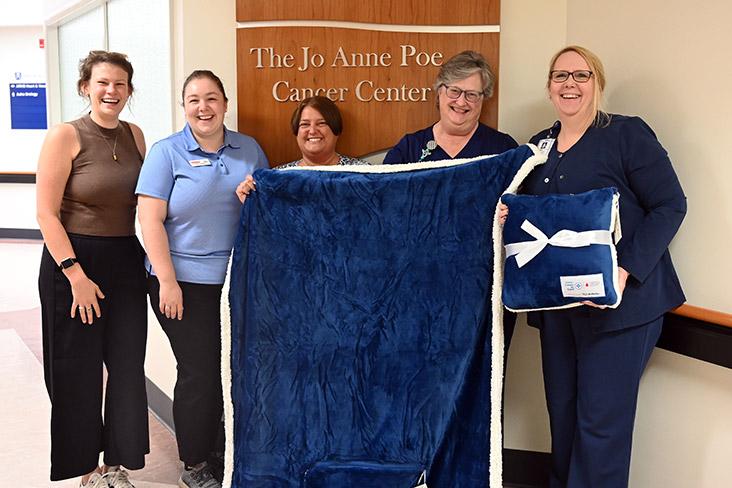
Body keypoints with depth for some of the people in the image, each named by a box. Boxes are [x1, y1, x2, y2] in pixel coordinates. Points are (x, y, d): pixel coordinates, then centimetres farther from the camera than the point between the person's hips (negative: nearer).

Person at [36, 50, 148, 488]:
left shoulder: (134, 135, 7)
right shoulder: (66, 136, -9)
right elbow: (46, 213, -12)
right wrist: (76, 275, -17)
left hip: (127, 262, 5)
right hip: (73, 261, -5)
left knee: (128, 365, 9)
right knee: (78, 370, 6)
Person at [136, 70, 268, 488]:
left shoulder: (249, 149, 8)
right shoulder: (167, 152, -4)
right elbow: (151, 220, -9)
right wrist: (167, 282, -14)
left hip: (236, 280, 4)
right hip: (185, 281, -4)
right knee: (200, 371, 3)